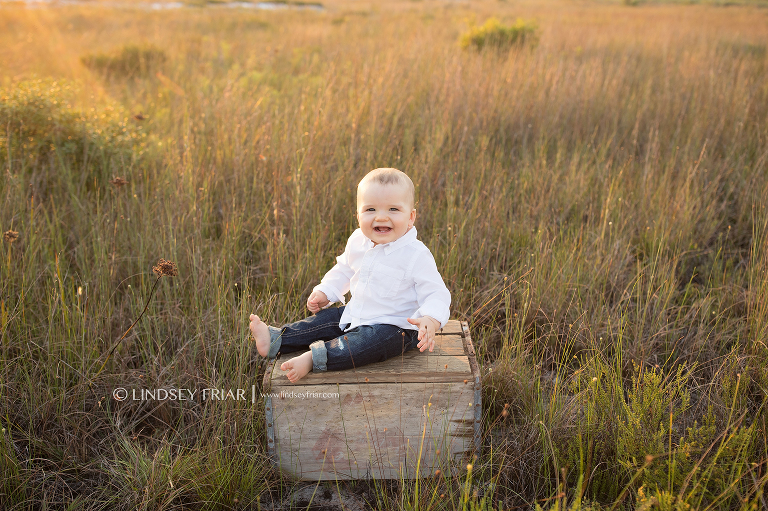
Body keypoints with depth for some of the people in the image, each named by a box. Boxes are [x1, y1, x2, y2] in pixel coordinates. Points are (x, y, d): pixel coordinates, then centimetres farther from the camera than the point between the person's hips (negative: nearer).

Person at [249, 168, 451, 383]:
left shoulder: (416, 255, -22)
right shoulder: (357, 242, -1)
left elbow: (436, 293, -21)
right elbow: (344, 270, 19)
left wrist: (430, 321, -40)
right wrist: (325, 292, 7)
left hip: (395, 326, -7)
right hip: (357, 314, 8)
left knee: (371, 340, -32)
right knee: (326, 318, 5)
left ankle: (313, 358, -38)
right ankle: (275, 339, 9)